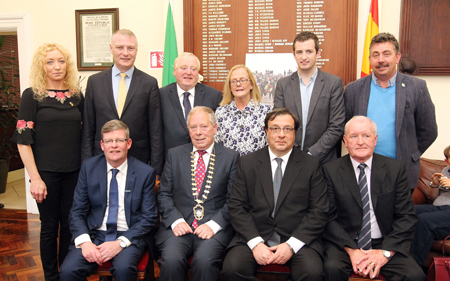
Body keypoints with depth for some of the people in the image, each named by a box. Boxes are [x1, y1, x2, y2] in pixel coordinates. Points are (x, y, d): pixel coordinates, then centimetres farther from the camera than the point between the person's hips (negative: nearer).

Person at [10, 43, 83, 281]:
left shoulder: (77, 96, 5)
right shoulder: (32, 96, -4)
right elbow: (23, 140, -7)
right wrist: (35, 178, -11)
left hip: (74, 172, 3)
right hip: (46, 173, -3)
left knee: (70, 225, 10)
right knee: (50, 226, 8)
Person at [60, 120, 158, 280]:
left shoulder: (145, 173, -2)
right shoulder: (89, 167, 5)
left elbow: (149, 217, -3)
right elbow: (77, 212, 5)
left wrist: (120, 243, -16)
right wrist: (84, 241, -13)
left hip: (128, 237, -2)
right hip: (94, 235, 2)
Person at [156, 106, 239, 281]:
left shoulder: (231, 157, 8)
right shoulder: (174, 155, 14)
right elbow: (164, 194, 10)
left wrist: (214, 224, -11)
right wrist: (175, 220, -7)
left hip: (214, 227, -1)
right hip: (179, 226, 2)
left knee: (205, 261, -30)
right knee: (171, 260, -27)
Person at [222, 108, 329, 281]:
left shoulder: (311, 165, 5)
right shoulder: (248, 163, 7)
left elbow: (319, 211, 0)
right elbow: (236, 206, 2)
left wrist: (291, 244, -11)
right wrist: (255, 243, -12)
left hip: (298, 239, 0)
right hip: (253, 237, 1)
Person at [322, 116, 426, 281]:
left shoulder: (396, 169, 4)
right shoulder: (331, 171, 0)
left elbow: (407, 217, 0)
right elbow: (329, 218, -3)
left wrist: (385, 252, -12)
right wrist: (351, 249, -16)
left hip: (386, 244, 2)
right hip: (344, 244, -1)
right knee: (333, 268, -31)